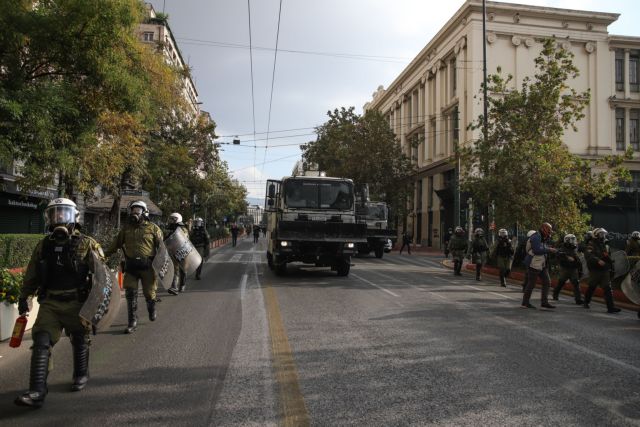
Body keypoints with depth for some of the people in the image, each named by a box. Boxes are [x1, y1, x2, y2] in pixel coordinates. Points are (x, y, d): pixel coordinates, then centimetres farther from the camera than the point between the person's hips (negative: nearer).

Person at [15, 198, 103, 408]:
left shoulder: (86, 244, -6)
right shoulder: (44, 245, 6)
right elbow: (31, 274, 16)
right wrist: (23, 298, 18)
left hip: (76, 303, -3)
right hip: (50, 303, 3)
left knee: (80, 341, 12)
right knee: (41, 343, -8)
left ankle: (81, 375, 34)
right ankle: (37, 391, -7)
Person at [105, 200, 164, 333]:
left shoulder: (153, 228, 1)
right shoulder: (126, 228, 11)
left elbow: (161, 247, 3)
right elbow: (116, 244, 18)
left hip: (147, 266, -3)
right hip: (131, 267, 3)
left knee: (149, 292, 6)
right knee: (130, 293, -2)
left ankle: (152, 309, 39)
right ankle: (132, 322, 6)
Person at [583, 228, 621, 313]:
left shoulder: (606, 246, 14)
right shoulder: (592, 244, -6)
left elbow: (609, 258, 25)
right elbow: (588, 255, -24)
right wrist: (598, 260, -34)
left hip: (605, 271, 5)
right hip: (595, 270, -5)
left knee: (608, 289, -6)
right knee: (591, 287, 8)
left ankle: (611, 307, -10)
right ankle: (586, 302, 27)